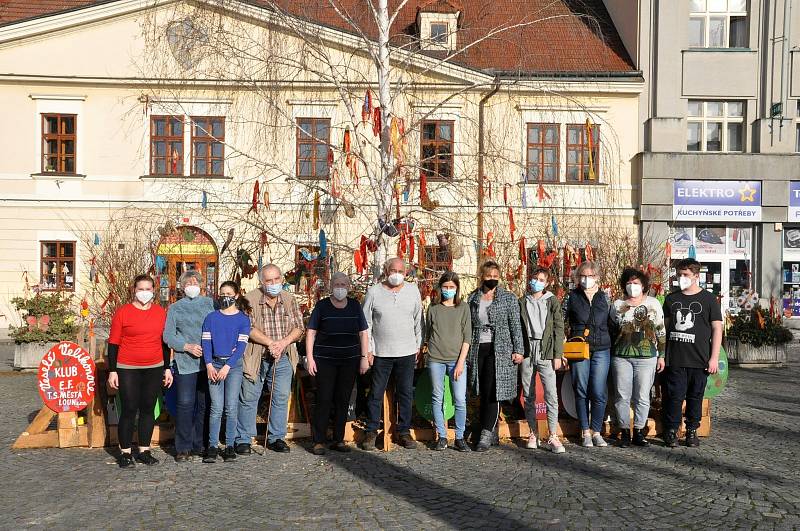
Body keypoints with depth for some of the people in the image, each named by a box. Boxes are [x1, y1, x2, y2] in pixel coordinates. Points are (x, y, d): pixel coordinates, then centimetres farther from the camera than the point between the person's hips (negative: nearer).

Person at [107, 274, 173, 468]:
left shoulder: (160, 312, 7)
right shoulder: (123, 312, -4)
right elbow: (113, 343, -2)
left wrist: (167, 368, 11)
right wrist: (112, 371, -5)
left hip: (154, 369, 3)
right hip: (128, 370, -3)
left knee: (148, 409, 8)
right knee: (129, 410, -1)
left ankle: (144, 451, 18)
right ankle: (125, 453, 10)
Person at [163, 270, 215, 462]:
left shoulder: (210, 304, 11)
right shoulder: (175, 308, 8)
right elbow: (168, 336, 2)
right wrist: (187, 347, -12)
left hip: (208, 361, 2)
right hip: (185, 362, -2)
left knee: (204, 405, 7)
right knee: (185, 404, -5)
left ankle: (200, 445, 17)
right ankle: (183, 448, 4)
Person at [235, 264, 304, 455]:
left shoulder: (290, 300, 5)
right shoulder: (251, 299, -7)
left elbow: (299, 328, 3)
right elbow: (248, 328, -15)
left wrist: (283, 342, -15)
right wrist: (270, 343, -21)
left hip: (283, 358, 3)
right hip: (255, 358, -3)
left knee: (281, 398, 7)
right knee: (248, 398, 3)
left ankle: (276, 438, 20)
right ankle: (243, 440, 15)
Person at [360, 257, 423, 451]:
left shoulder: (413, 291, 5)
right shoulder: (373, 292, -2)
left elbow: (418, 321, 11)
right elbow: (366, 324, 2)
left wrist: (418, 346, 9)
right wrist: (368, 349, -3)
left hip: (407, 352, 2)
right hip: (380, 352, -2)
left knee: (406, 393, 8)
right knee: (376, 393, 4)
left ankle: (404, 431, 19)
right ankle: (371, 432, 16)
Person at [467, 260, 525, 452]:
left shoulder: (508, 298, 3)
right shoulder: (473, 298, 11)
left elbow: (515, 326, 1)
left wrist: (518, 350, -5)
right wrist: (467, 351, 11)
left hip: (499, 350, -3)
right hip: (478, 349, 3)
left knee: (493, 392, -9)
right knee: (483, 393, 5)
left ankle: (486, 434, -6)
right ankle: (490, 432, 14)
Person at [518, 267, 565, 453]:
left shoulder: (553, 301, 6)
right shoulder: (522, 302, 10)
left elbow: (558, 329, 2)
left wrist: (558, 355, -5)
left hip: (546, 353, -2)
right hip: (527, 352, 2)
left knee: (551, 395, -10)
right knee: (529, 396, 6)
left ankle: (552, 437, -5)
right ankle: (533, 434, 16)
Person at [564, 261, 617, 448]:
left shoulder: (604, 297, 9)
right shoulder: (572, 297, 5)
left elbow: (612, 325, 13)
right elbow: (561, 322, 6)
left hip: (602, 350, 1)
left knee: (599, 393, -3)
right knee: (581, 391, 3)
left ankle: (596, 431, 11)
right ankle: (585, 432, 13)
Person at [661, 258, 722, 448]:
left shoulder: (708, 299, 2)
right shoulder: (671, 299, 10)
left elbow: (717, 329, 1)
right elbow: (665, 327, 15)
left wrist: (714, 358, -4)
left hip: (699, 361, -1)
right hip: (674, 360, 1)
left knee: (695, 397, 8)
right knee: (674, 396, 1)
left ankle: (692, 431, 19)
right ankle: (671, 431, 10)